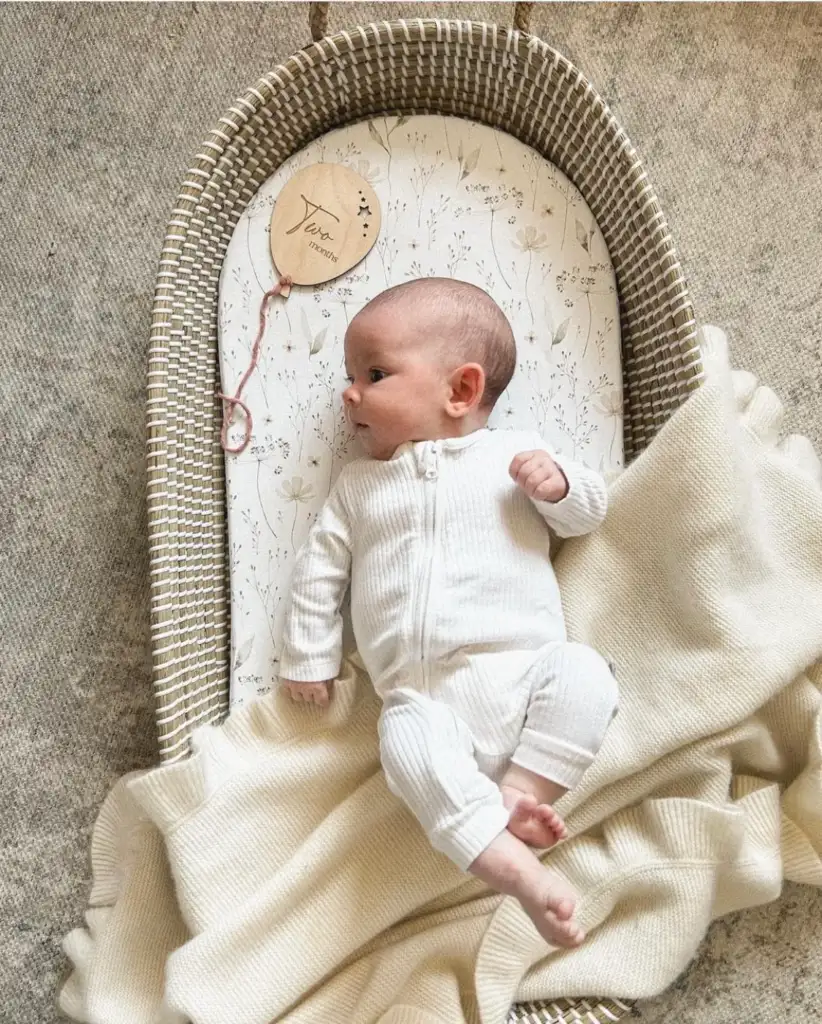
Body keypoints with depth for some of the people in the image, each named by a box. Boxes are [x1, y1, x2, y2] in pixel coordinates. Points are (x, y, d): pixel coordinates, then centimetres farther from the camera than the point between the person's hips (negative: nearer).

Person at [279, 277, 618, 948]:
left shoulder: (516, 453, 14)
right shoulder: (358, 485, 20)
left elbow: (588, 513, 15)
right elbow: (319, 569, 19)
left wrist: (557, 483, -7)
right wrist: (308, 658, 13)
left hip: (524, 669, 1)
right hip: (426, 699, 0)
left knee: (584, 674, -29)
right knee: (406, 742, -31)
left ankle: (520, 790, -18)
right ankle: (516, 869, -30)